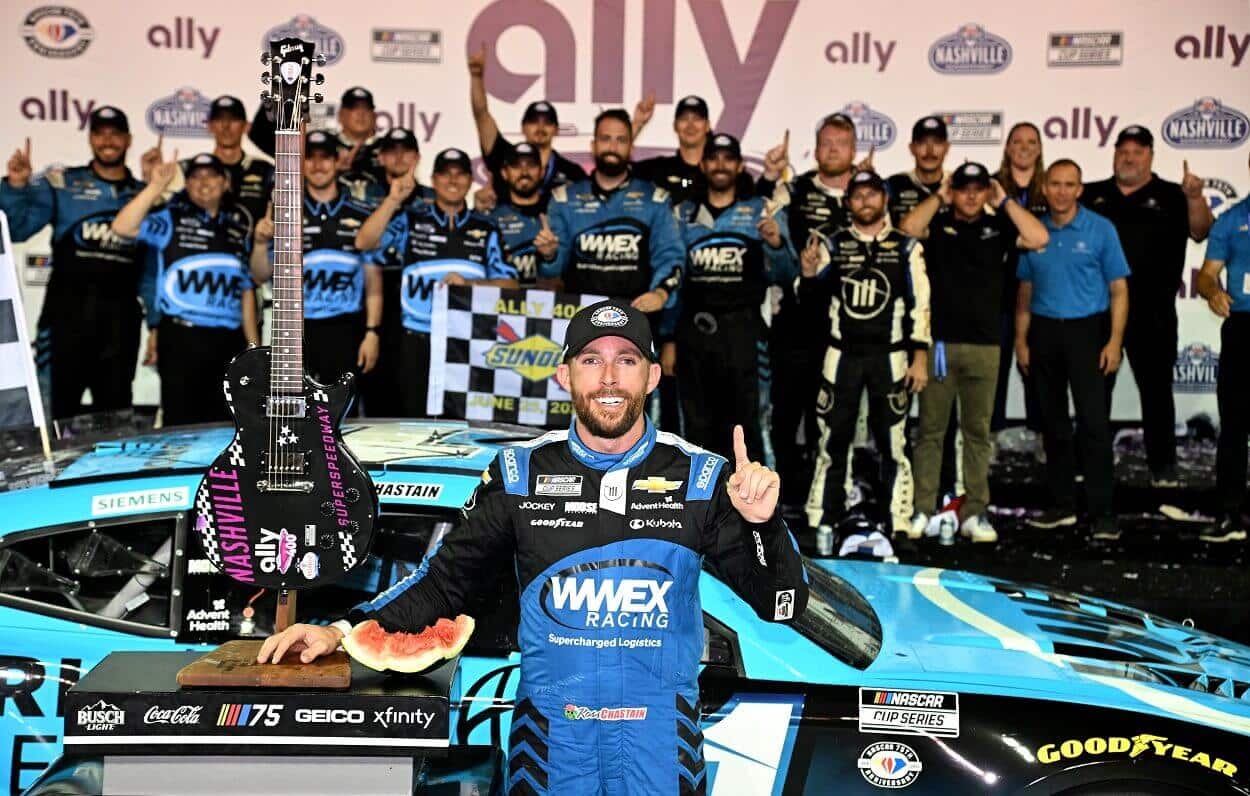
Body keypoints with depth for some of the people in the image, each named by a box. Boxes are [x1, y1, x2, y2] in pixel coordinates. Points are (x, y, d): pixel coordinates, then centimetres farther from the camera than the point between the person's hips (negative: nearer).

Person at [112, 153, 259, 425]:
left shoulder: (238, 228, 14)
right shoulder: (172, 219, 4)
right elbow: (123, 227, -13)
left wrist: (254, 347, 12)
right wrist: (155, 187, -20)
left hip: (228, 341, 4)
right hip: (181, 338, -4)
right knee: (181, 424, -2)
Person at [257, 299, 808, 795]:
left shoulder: (704, 480, -2)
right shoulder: (522, 474, 1)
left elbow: (783, 606, -2)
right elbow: (447, 576, 7)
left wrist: (764, 523, -20)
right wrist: (343, 631, -4)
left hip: (658, 731, -1)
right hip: (549, 725, 1)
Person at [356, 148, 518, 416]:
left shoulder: (486, 230, 8)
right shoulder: (411, 220, 5)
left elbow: (509, 283, 3)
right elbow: (365, 243, -8)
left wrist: (468, 283, -13)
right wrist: (393, 200, -16)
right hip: (418, 344, -1)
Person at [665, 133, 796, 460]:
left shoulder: (762, 212, 4)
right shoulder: (683, 214, 11)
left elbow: (784, 275, -3)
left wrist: (776, 244, -25)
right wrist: (668, 339, 8)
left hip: (743, 330, -3)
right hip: (693, 329, 3)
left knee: (744, 421, -4)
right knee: (698, 425, 10)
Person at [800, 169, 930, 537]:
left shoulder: (906, 247, 4)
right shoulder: (832, 244, 7)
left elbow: (920, 305, 2)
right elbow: (810, 301, 6)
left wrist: (920, 357, -5)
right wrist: (809, 276, -15)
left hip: (890, 357, -1)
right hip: (842, 355, 1)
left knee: (892, 441, 0)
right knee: (833, 440, 4)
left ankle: (898, 523, 6)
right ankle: (822, 521, 10)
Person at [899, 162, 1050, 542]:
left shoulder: (998, 227, 9)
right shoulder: (937, 224, 6)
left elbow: (1039, 238, -6)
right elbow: (909, 227, -15)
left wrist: (1004, 201, -1)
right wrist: (939, 196, -4)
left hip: (984, 346, 2)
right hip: (937, 342, -1)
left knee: (977, 432, 6)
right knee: (930, 429, 2)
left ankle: (974, 511, 11)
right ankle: (921, 509, 6)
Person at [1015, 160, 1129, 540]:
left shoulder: (1100, 229, -1)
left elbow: (1118, 290, -2)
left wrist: (1114, 341, -10)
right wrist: (1021, 341, 6)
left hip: (1086, 330, -4)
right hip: (1044, 332, 4)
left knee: (1094, 423, -8)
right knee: (1053, 423, 9)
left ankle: (1102, 511, -3)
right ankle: (1062, 505, 19)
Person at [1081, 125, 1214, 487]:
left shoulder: (1171, 196, 4)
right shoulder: (1092, 195, 10)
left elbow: (1200, 232, -6)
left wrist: (1196, 197, -23)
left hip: (1152, 312, -2)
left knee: (1156, 389, 2)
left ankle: (1163, 468, 8)